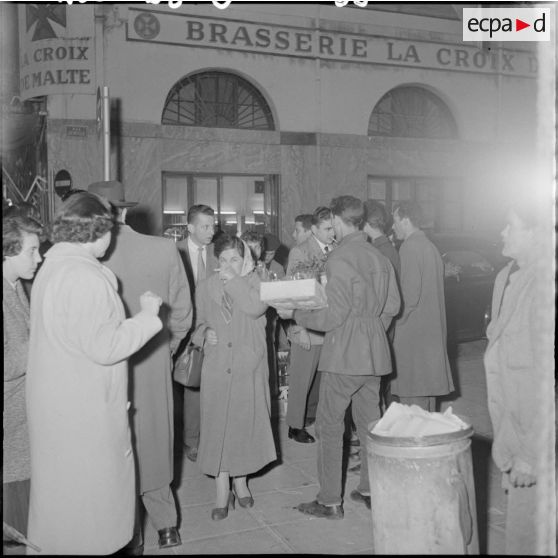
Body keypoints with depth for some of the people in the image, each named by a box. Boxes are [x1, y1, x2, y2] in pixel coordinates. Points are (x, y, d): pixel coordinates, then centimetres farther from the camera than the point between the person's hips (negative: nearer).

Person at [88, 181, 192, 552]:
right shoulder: (166, 249, -8)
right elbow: (182, 313, -3)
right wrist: (164, 350, 11)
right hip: (156, 366, 3)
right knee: (153, 442, 21)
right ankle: (166, 525, 31)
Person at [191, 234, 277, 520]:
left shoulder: (253, 281, 1)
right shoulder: (206, 287, 5)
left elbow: (257, 308, -20)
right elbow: (199, 323, 15)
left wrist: (233, 281, -15)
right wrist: (205, 333, -6)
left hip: (249, 366, 0)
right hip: (216, 367, 1)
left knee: (246, 422, 7)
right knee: (217, 425, 0)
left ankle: (241, 481, 27)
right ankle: (222, 490, 11)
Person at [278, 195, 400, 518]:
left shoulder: (340, 259, -16)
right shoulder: (380, 258, 7)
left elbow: (334, 316, -17)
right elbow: (392, 305, 13)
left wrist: (296, 315, -4)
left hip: (344, 353, -7)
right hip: (374, 351, 7)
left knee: (330, 424, 3)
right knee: (370, 421, 15)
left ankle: (330, 501, 9)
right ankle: (372, 490, 24)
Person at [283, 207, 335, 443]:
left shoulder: (336, 250, 6)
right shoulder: (299, 252, -8)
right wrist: (299, 329, -13)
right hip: (308, 327, -5)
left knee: (321, 376, 14)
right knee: (301, 379, 4)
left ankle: (312, 414, 33)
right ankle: (295, 426, 17)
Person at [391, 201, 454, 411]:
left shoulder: (410, 247, -13)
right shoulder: (430, 246, 16)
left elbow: (409, 294, -20)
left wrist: (397, 319, -8)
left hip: (412, 331, -10)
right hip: (432, 332, 10)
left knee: (411, 395, -7)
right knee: (427, 386, 16)